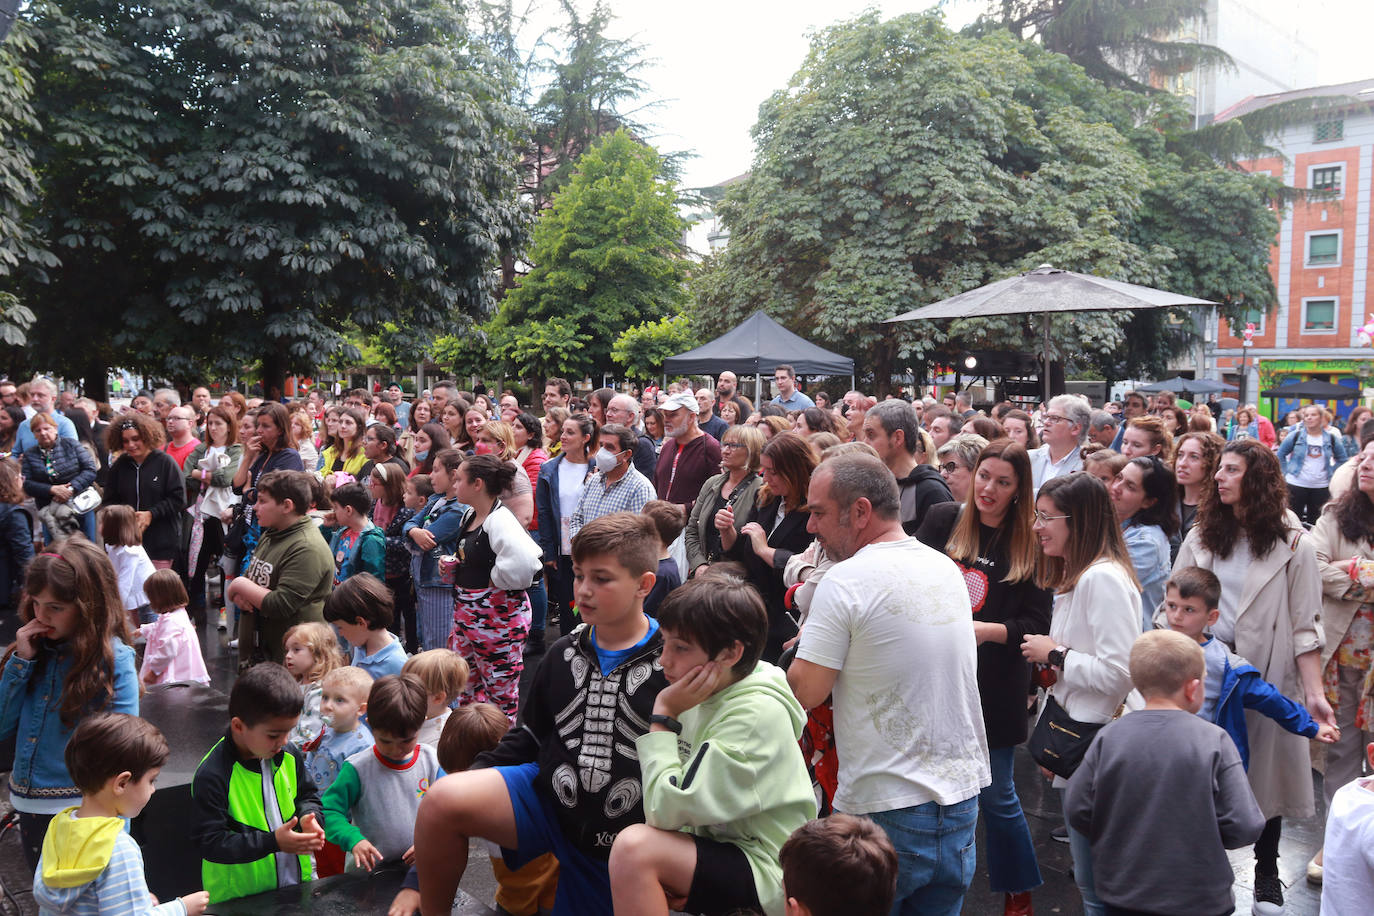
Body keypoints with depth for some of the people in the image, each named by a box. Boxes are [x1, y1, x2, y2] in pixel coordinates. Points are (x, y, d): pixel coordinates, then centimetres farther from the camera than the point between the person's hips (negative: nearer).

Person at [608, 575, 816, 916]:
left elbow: (667, 810, -25)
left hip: (766, 875, -9)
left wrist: (663, 717, -18)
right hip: (720, 847, 9)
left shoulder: (756, 715, -22)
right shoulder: (709, 695, 3)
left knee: (634, 846, -24)